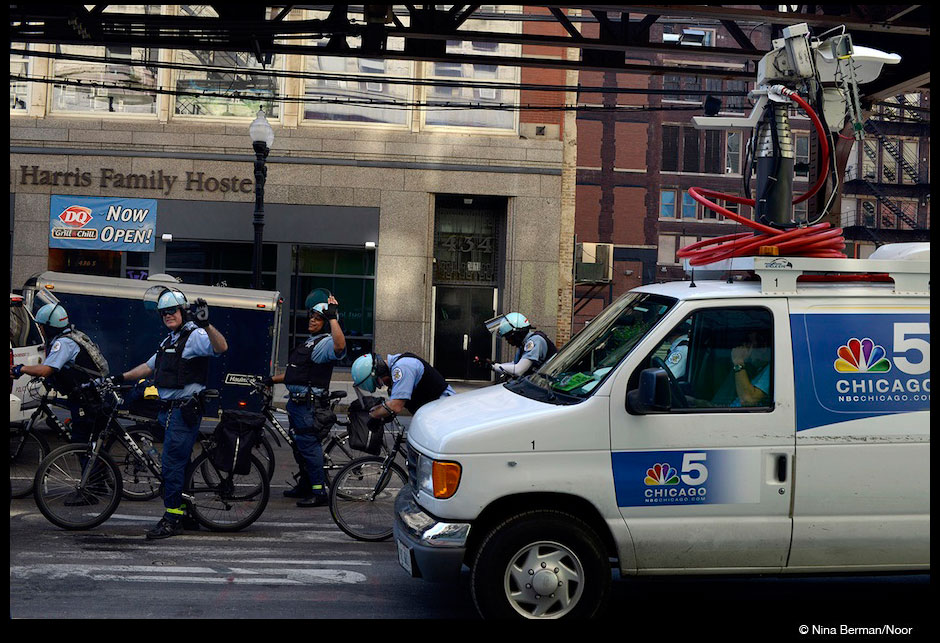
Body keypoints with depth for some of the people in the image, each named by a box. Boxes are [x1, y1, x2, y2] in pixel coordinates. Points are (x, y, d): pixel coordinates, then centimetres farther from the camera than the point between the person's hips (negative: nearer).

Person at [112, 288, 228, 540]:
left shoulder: (194, 336, -10)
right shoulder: (170, 340, 20)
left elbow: (221, 347, -30)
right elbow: (149, 366, 30)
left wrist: (206, 324, -44)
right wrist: (121, 377, 25)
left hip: (185, 411, -10)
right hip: (169, 410, 10)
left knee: (172, 464, -9)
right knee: (180, 463, 14)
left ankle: (172, 519, -4)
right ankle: (188, 514, 22)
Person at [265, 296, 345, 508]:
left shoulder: (325, 343, -11)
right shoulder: (310, 343, 22)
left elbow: (340, 346, -37)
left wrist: (333, 317, -33)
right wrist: (272, 379, 25)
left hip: (308, 404, -11)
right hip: (297, 401, 11)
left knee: (308, 445, -12)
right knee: (300, 445, 19)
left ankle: (320, 492, -9)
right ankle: (304, 486, 31)